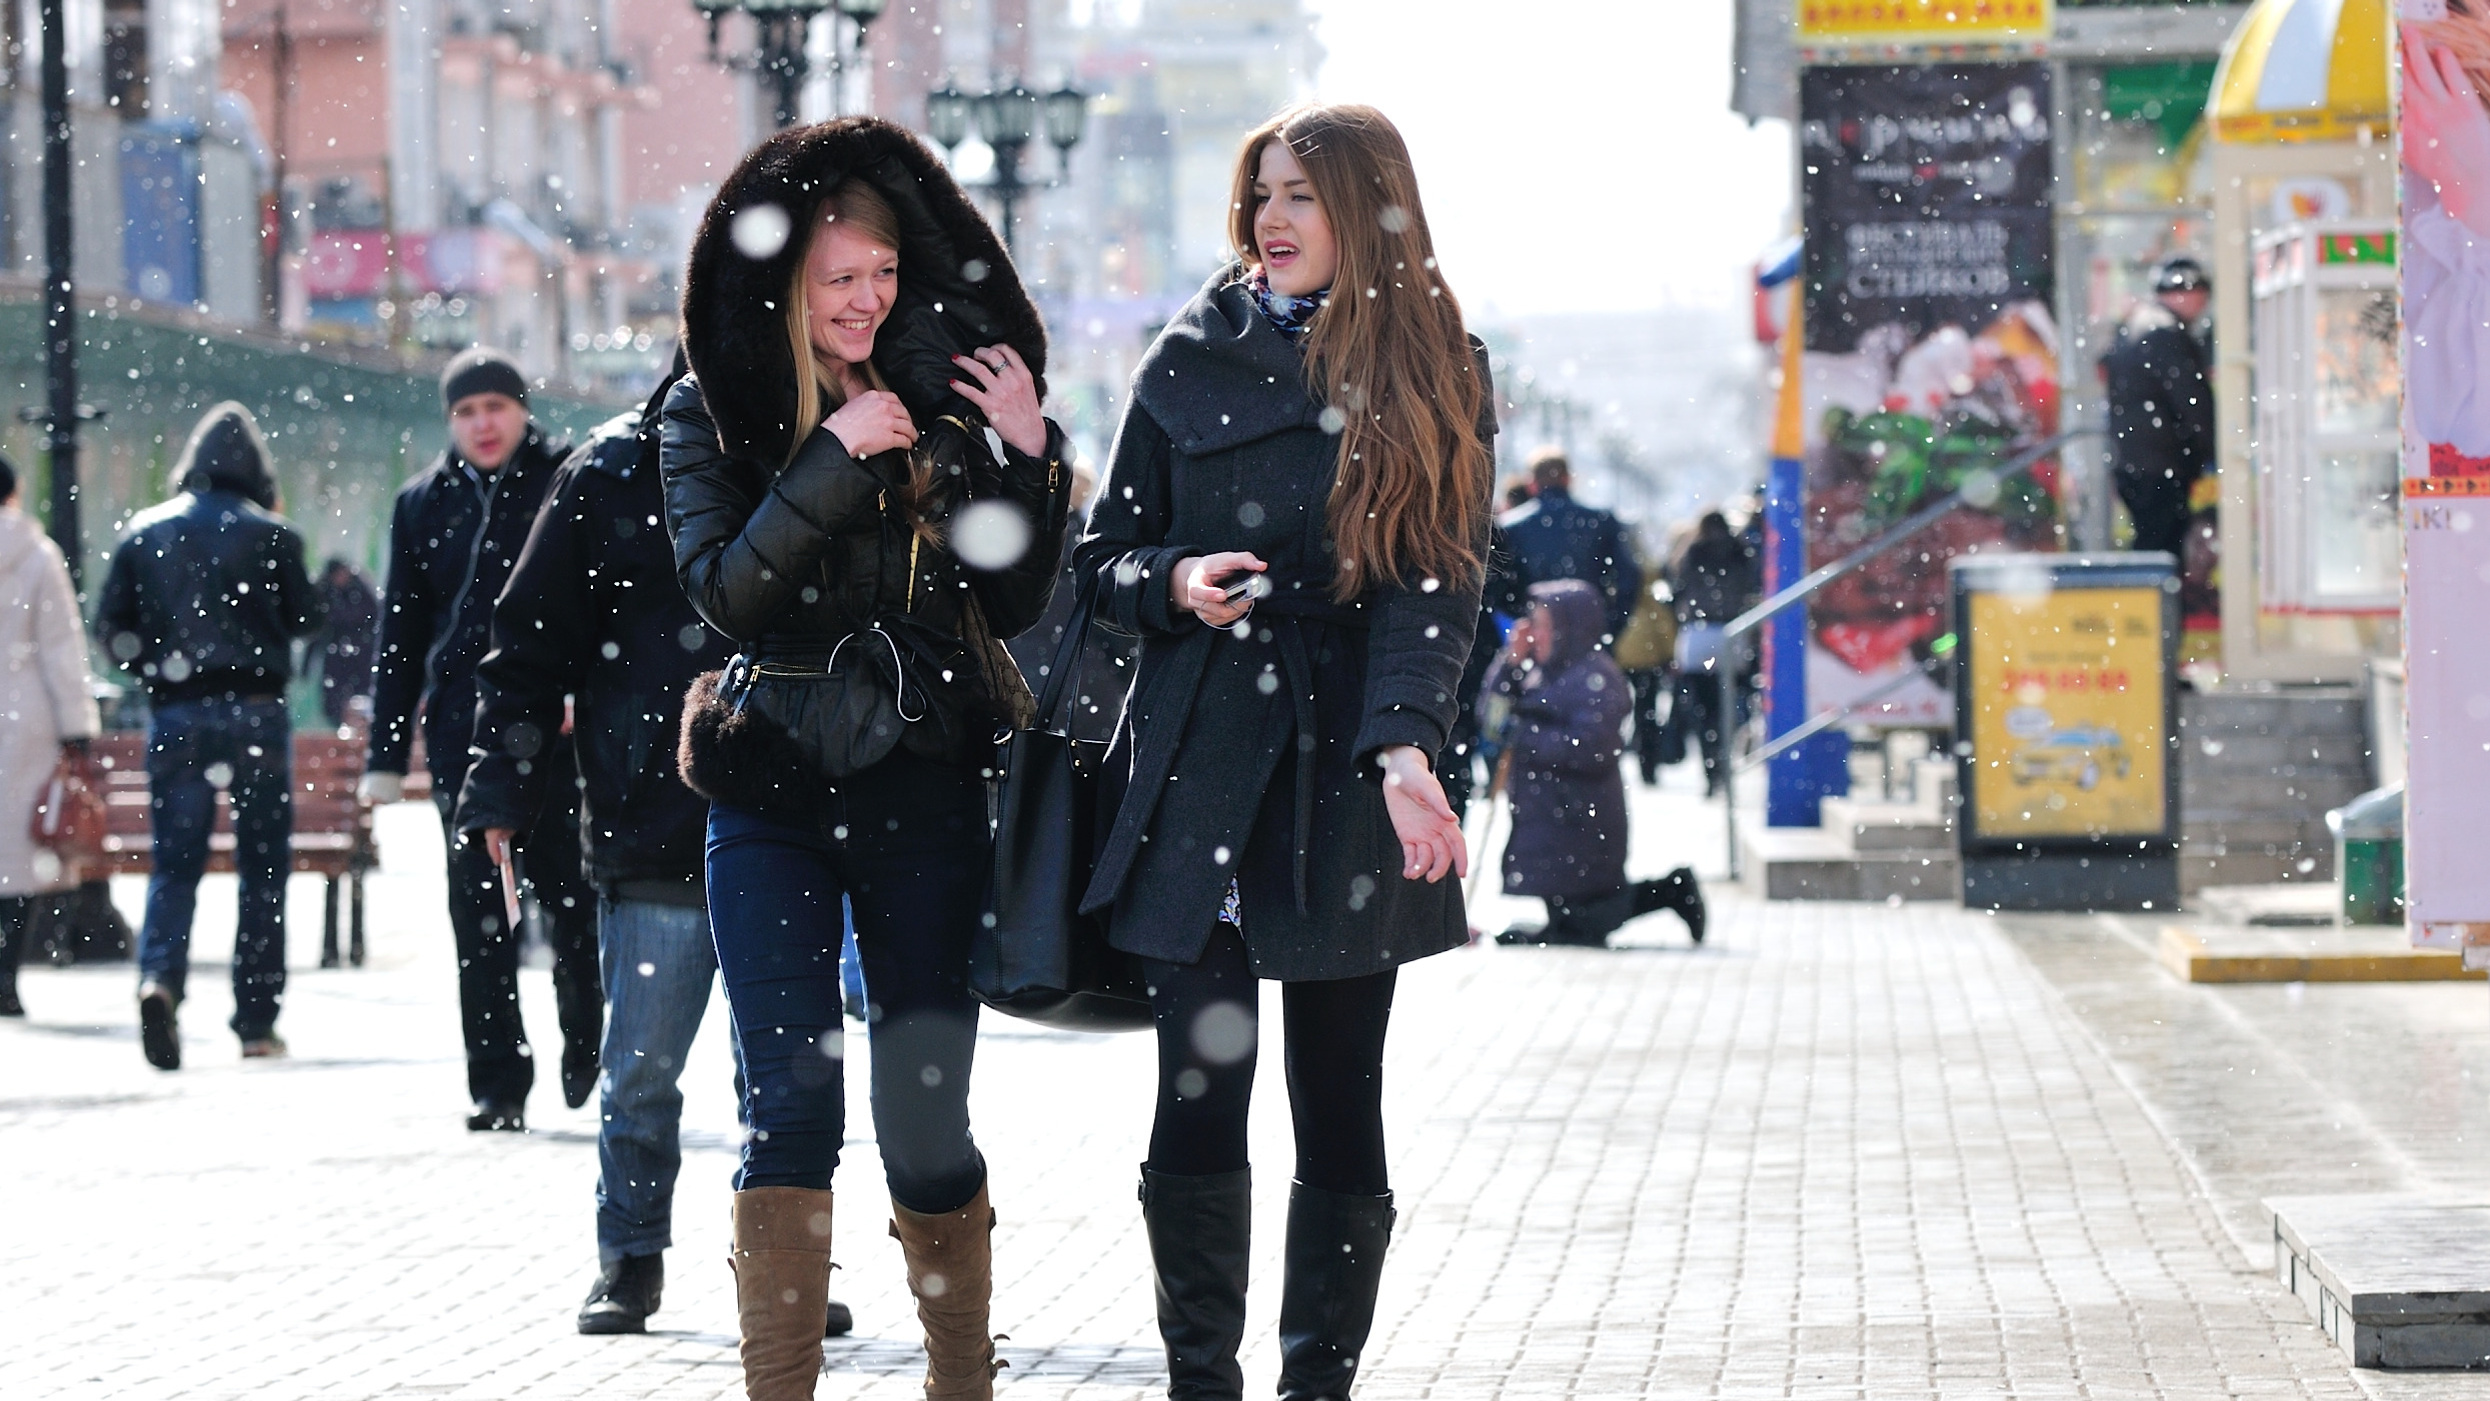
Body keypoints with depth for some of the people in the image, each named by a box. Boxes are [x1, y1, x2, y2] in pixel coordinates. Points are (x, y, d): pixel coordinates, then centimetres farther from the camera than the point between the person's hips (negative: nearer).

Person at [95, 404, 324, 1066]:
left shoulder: (145, 533, 5)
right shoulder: (270, 534, -3)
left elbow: (113, 627, 4)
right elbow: (306, 618, 3)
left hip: (175, 715, 2)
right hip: (256, 712, -2)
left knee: (174, 861, 4)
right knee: (264, 866, 6)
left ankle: (160, 975, -23)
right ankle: (256, 1020, 6)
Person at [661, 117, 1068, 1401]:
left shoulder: (942, 399, 5)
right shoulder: (712, 412, 2)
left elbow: (1012, 606, 4)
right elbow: (727, 591, -11)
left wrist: (1026, 456, -9)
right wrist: (834, 457, -19)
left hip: (924, 789, 1)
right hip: (773, 797, -1)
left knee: (926, 1120, 2)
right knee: (791, 1110, -7)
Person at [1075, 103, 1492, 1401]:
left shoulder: (1436, 373, 3)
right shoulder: (1192, 358, 9)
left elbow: (1438, 578, -6)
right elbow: (1107, 554, 14)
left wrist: (1404, 748, -21)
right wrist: (1176, 583, -10)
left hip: (1347, 773, -1)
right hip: (1198, 767, 1)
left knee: (1340, 1110, 3)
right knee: (1199, 1096, -5)